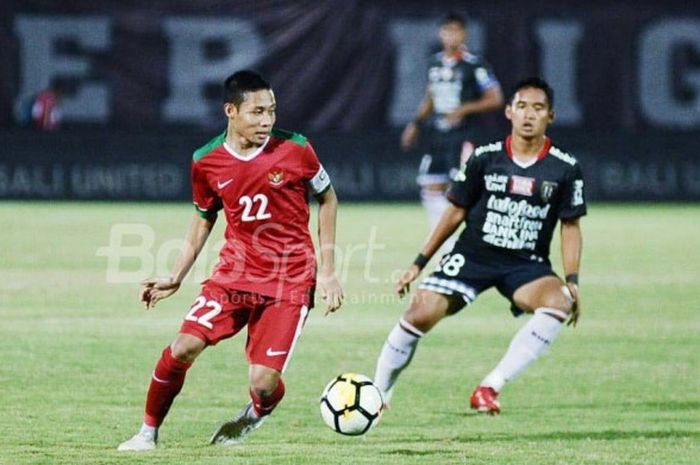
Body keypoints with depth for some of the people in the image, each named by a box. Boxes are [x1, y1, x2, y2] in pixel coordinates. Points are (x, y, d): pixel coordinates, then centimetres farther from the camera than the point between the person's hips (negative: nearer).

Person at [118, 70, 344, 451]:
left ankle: (254, 416, 24)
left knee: (263, 383, -14)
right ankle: (148, 433, 8)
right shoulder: (206, 162, -2)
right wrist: (176, 277, 11)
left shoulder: (295, 150, -9)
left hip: (290, 282, -2)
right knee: (182, 349, -15)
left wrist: (327, 271, 3)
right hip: (235, 273, 2)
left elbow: (327, 199, 6)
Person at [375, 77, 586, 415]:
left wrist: (572, 281, -8)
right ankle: (377, 395, 7)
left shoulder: (565, 169, -3)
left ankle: (490, 387, -28)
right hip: (472, 256, 0)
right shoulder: (485, 158, -2)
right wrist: (419, 263, 7)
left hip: (526, 265, 0)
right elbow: (457, 211, 7)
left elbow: (570, 226, 4)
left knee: (559, 302, -31)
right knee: (420, 314, -16)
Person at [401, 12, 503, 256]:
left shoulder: (474, 65, -8)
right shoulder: (435, 63, 12)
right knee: (431, 188, 4)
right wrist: (416, 124, 17)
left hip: (462, 135, -7)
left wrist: (464, 109, -19)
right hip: (437, 135, 7)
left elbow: (495, 99, -10)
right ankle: (446, 243, 11)